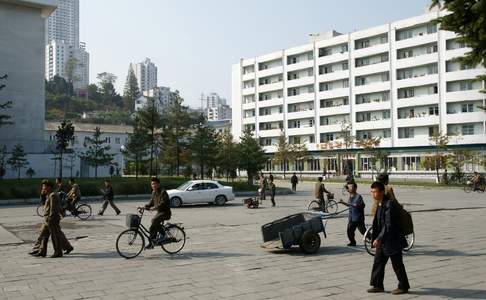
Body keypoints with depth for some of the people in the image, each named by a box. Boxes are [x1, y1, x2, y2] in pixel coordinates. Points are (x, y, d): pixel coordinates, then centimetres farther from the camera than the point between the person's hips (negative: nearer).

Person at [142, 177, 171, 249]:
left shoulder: (163, 192, -16)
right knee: (152, 228, 4)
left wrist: (154, 207, -35)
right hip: (159, 212, 9)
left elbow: (163, 203, -26)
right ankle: (151, 243, 17)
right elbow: (151, 202, 17)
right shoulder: (154, 192, 11)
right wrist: (145, 206, 1)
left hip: (165, 212, -9)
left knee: (154, 220, -32)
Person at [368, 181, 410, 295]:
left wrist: (379, 238, -27)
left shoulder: (389, 205, -22)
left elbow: (389, 225, -26)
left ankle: (403, 286, 19)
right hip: (382, 241, 9)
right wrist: (374, 238, 15)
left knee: (397, 264, 4)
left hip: (393, 241, -9)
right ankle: (378, 285, 19)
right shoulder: (379, 205, 8)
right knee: (378, 262, 10)